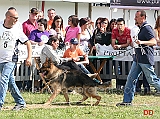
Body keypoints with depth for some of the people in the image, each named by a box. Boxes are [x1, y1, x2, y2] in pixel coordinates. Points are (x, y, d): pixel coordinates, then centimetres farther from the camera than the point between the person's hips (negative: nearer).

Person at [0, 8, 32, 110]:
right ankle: (21, 103, 21)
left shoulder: (17, 31, -2)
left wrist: (29, 57, -4)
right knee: (11, 82, 9)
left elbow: (28, 43, 4)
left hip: (11, 60, -3)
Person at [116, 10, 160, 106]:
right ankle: (127, 100, 7)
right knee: (131, 78, 5)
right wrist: (135, 42, 20)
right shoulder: (141, 28, 17)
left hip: (146, 59, -10)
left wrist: (142, 42, -35)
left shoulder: (147, 28, -14)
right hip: (138, 58, 10)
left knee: (152, 80, -3)